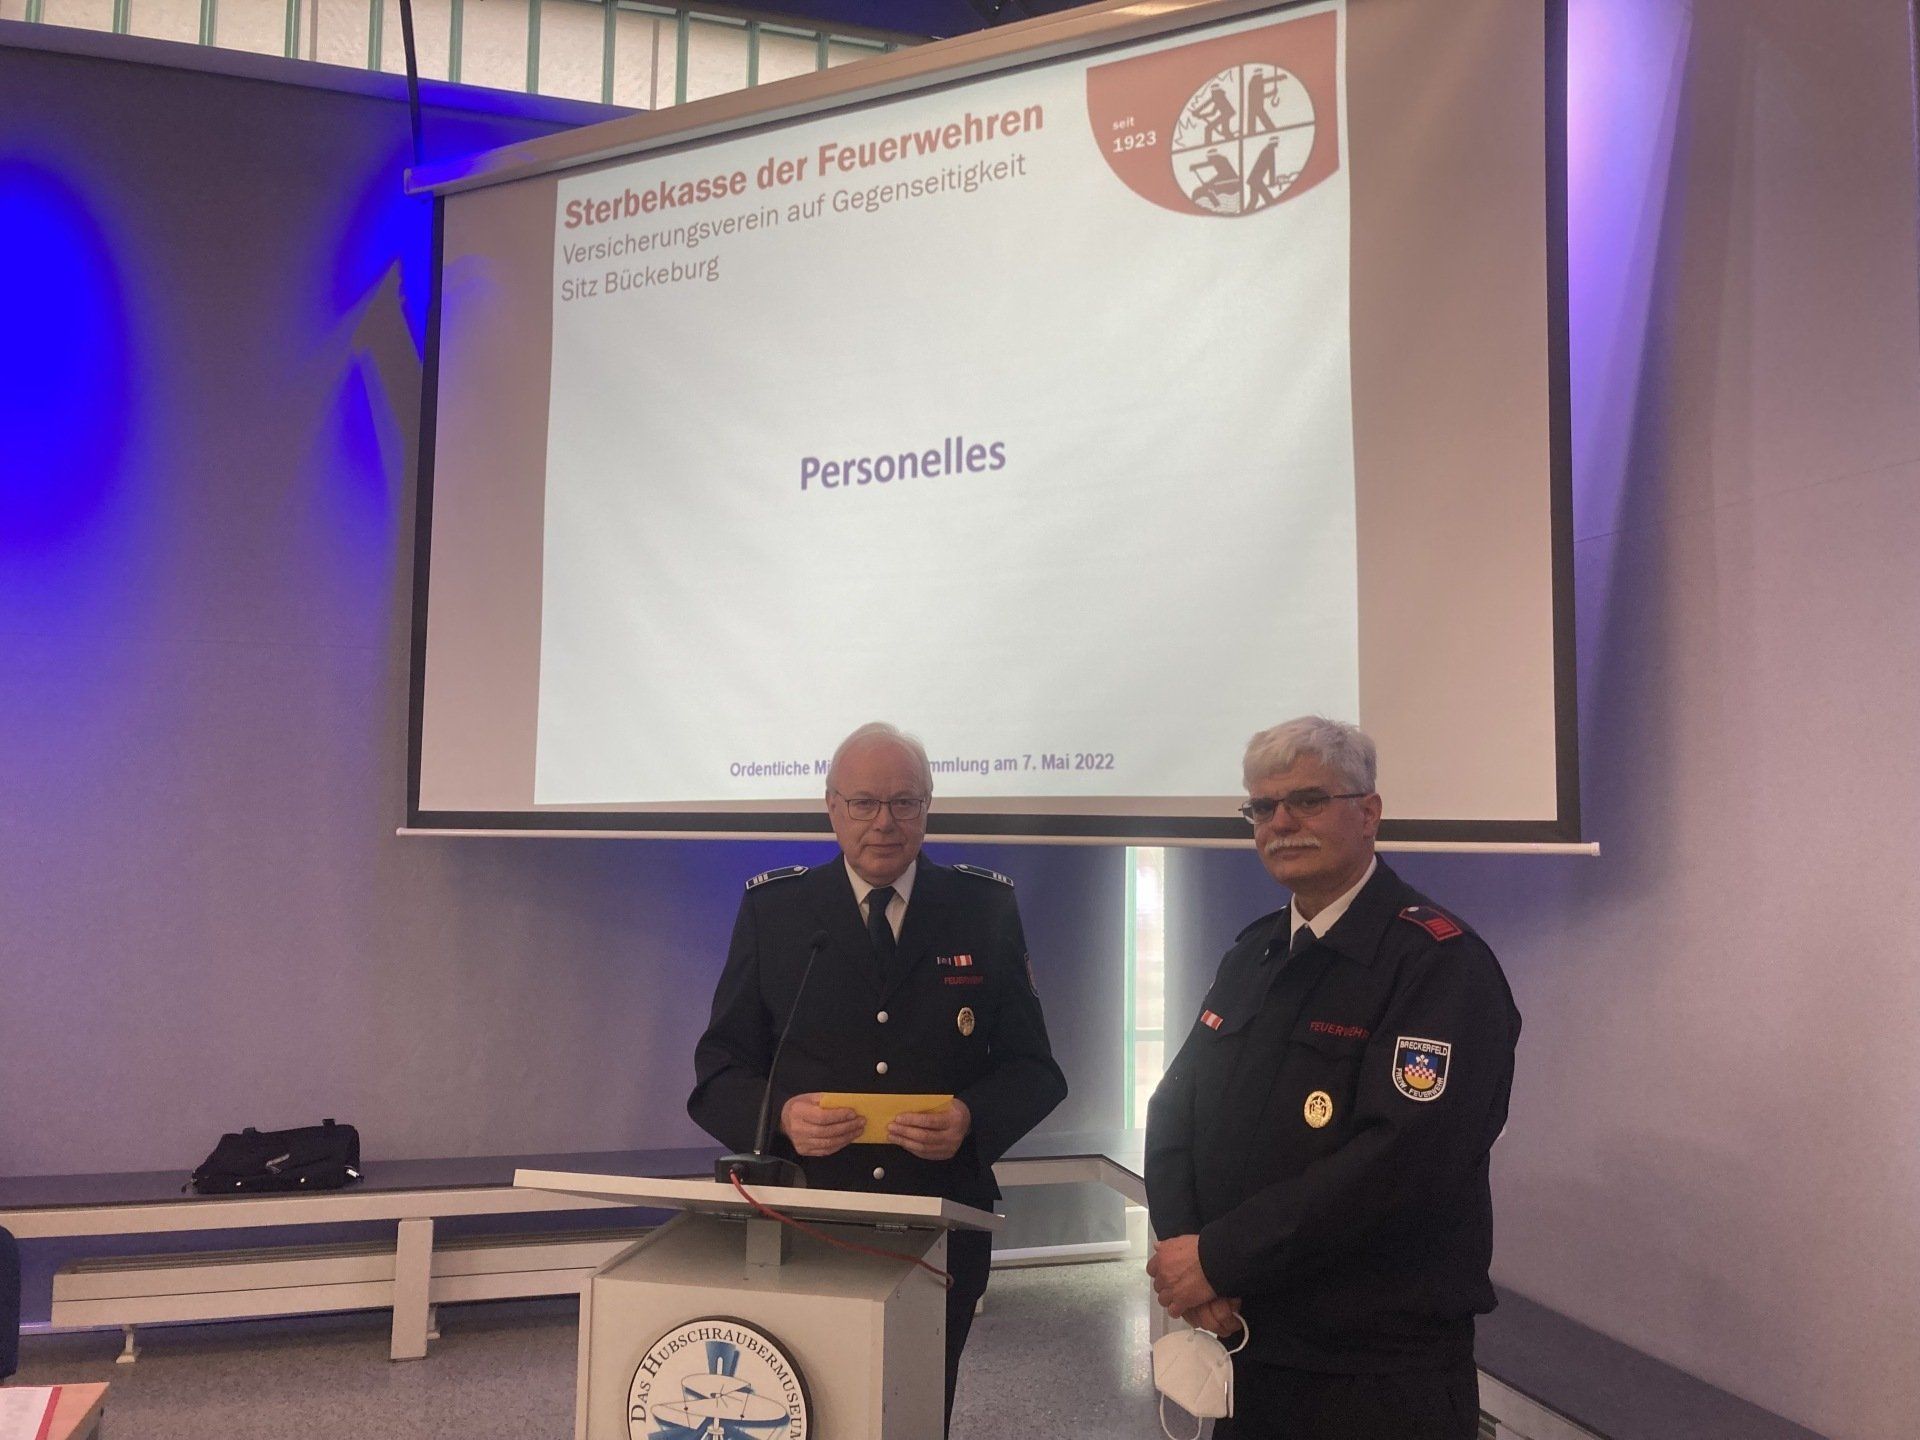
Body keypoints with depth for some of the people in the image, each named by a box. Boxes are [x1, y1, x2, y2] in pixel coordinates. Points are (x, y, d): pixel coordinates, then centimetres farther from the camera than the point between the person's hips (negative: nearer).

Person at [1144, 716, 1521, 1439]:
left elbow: (1403, 1157, -25)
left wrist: (1222, 1258, -21)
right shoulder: (1252, 953, 8)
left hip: (1379, 1378, -6)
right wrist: (1182, 1248, -10)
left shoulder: (1440, 959, -15)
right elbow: (1175, 1105, 8)